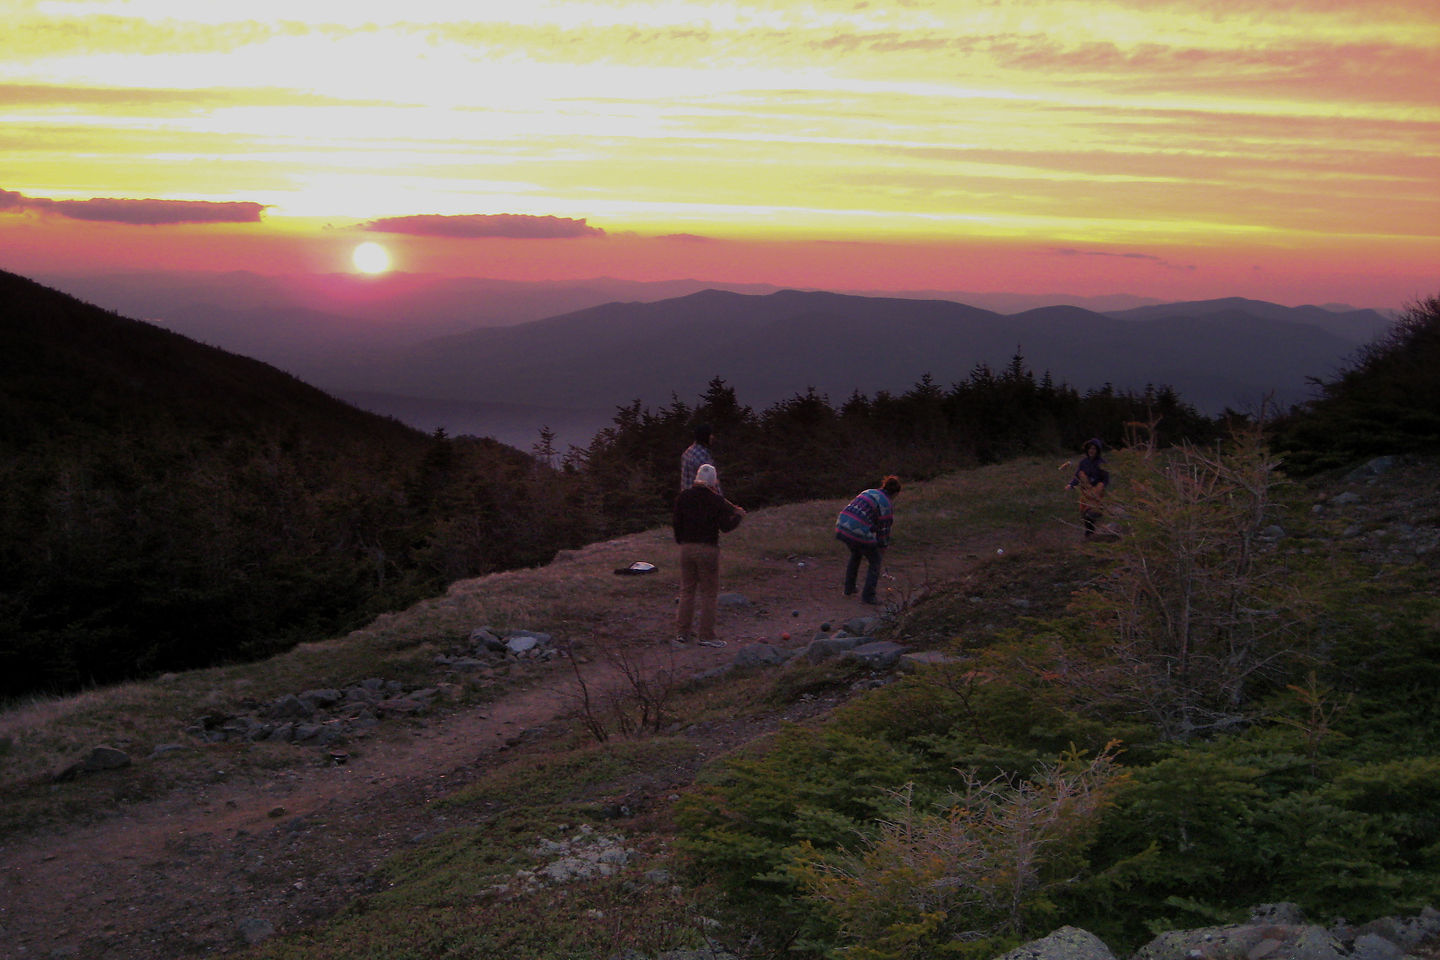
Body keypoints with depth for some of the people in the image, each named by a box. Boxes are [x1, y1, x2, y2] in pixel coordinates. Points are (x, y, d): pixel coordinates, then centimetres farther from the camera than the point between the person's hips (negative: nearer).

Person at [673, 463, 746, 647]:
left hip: (686, 548, 5)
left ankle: (682, 632, 15)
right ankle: (706, 635, 4)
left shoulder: (682, 497, 4)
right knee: (708, 593, 3)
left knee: (687, 590, 13)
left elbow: (677, 523, 10)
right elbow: (726, 527, -10)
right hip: (708, 549, -5)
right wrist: (738, 516, 7)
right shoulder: (716, 500, -10)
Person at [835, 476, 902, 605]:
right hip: (859, 532, -7)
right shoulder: (888, 504, 0)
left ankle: (849, 589, 38)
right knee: (875, 560, 16)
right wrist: (882, 554, 15)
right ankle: (867, 596, 17)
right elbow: (883, 531, 2)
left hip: (842, 526, 7)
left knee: (855, 553, 33)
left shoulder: (868, 492, 21)